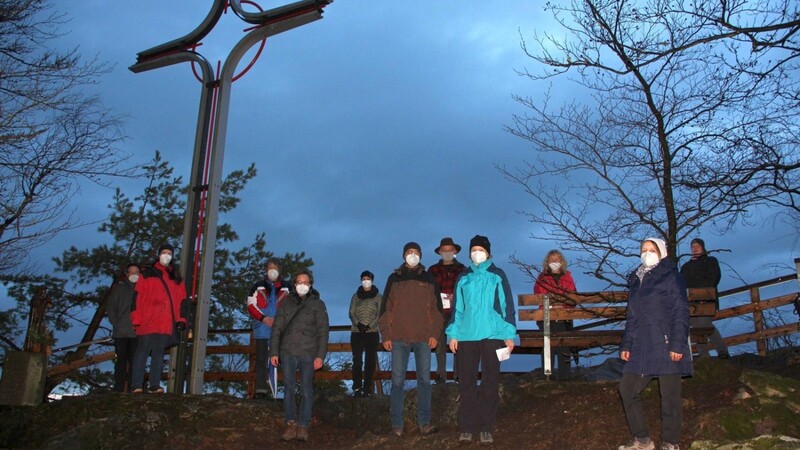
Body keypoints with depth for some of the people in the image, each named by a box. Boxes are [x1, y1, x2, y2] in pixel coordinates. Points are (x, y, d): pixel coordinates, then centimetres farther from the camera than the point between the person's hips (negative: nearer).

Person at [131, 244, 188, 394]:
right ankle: (137, 386, -4)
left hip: (166, 323, 3)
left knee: (159, 353, 4)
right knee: (143, 351, -4)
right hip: (148, 322, -3)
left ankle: (154, 385, 6)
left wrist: (181, 319, 4)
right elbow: (138, 297, 1)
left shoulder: (177, 278, 18)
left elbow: (181, 300, 15)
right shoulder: (147, 274, 8)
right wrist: (136, 319, -8)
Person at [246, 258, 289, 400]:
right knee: (261, 360, 3)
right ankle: (261, 390, 7)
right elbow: (251, 305, 5)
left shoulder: (287, 288, 8)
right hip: (262, 330, 1)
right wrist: (263, 318, -11)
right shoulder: (258, 287, 11)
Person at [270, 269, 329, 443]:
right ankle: (291, 424, 3)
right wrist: (274, 352, 1)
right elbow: (277, 328, 10)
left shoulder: (318, 304, 7)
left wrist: (320, 355, -7)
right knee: (288, 389, -1)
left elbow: (323, 331, 2)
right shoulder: (286, 303, 12)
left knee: (306, 390, -3)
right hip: (287, 352, 2)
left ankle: (303, 426, 1)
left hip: (308, 353, -2)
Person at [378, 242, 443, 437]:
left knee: (424, 379, 1)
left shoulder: (428, 279, 11)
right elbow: (385, 308, 7)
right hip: (399, 338, 0)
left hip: (423, 338, 1)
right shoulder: (394, 278, 10)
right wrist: (386, 335, 0)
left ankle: (424, 422, 8)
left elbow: (436, 307, 9)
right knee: (397, 381, -1)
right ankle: (397, 424, 4)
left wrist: (435, 333, -1)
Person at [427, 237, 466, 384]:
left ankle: (458, 374, 1)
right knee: (440, 345, 1)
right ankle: (441, 375, 5)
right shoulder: (433, 270, 11)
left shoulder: (462, 269, 9)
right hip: (439, 312, 1)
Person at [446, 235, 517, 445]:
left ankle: (486, 428, 9)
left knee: (490, 382, 2)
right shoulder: (463, 278, 12)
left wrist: (510, 334, -2)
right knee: (466, 382, 2)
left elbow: (507, 304, 4)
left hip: (492, 335, -1)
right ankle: (467, 427, 8)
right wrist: (453, 334, 5)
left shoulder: (497, 275, 7)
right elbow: (457, 307, 12)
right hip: (466, 336, 2)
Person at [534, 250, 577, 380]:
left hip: (564, 319, 2)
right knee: (547, 350, -4)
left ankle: (564, 378, 11)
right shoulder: (542, 278, 6)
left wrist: (563, 306, -11)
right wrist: (552, 307, -15)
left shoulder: (567, 278, 12)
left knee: (565, 350, 3)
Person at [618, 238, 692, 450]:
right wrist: (626, 345, 13)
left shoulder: (671, 277, -2)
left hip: (666, 347, -7)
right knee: (627, 389, 5)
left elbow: (681, 312, -8)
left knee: (669, 396, 0)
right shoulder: (636, 280, 16)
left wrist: (678, 344, -16)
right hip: (641, 348, 7)